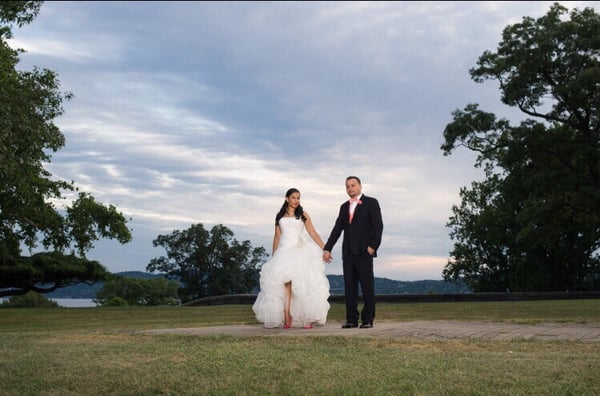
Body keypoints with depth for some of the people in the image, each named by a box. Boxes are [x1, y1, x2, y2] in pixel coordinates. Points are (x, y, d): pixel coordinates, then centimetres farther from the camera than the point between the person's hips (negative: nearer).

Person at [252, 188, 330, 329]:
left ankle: (307, 317, -9)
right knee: (285, 282, -16)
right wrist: (273, 257, 14)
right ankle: (286, 317, -21)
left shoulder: (303, 215, 10)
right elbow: (277, 237, 18)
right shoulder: (280, 216, 16)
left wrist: (324, 249, -3)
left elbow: (313, 233, 6)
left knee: (303, 284, -10)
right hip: (284, 252, 1)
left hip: (301, 251, -1)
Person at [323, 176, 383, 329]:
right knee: (349, 287, 4)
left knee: (367, 286, -3)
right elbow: (337, 229, 16)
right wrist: (327, 248, 9)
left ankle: (368, 319, 2)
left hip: (364, 252, -5)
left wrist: (373, 246, -15)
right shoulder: (344, 207, 18)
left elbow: (378, 226, -6)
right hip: (348, 253, 5)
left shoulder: (371, 203, 2)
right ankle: (351, 319, 7)